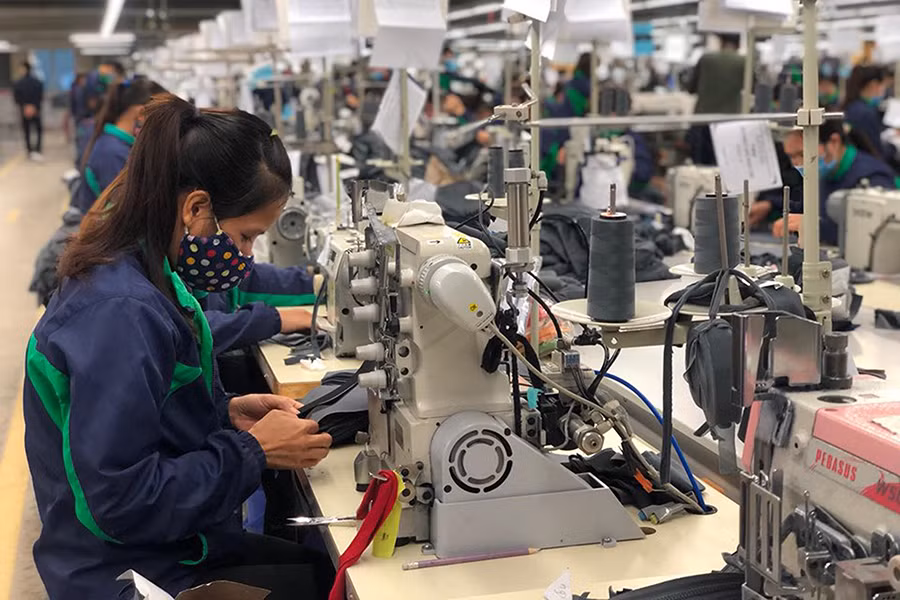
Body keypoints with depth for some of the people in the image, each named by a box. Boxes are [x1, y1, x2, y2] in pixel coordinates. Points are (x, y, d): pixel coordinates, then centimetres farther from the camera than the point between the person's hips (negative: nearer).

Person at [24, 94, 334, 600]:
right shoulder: (121, 312, -27)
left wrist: (226, 412, 2)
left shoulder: (147, 278, 2)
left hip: (175, 547, 9)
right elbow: (122, 502, -26)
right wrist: (254, 450, -18)